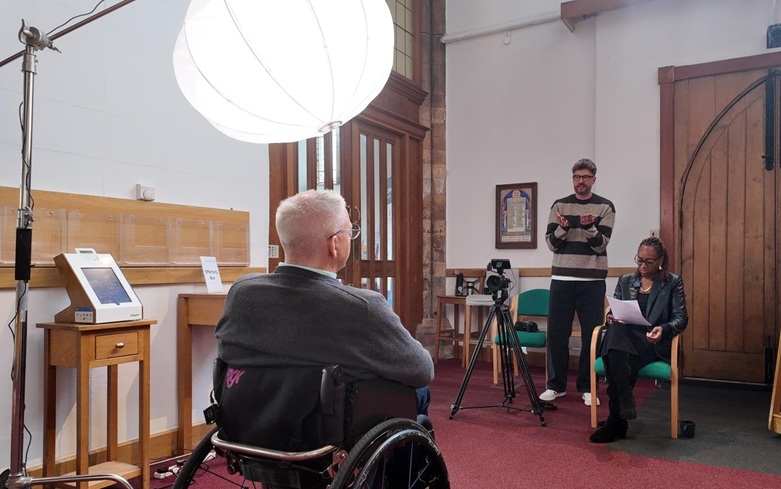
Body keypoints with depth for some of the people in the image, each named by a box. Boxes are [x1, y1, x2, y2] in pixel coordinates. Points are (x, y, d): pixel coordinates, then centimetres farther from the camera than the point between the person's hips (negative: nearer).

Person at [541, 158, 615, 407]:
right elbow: (551, 243, 0)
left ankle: (587, 387, 16)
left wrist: (589, 227, -25)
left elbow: (601, 245, -7)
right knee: (556, 333, 4)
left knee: (591, 335, 3)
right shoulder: (559, 205, 7)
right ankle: (556, 385, 17)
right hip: (561, 279, 1)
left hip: (592, 281, -1)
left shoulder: (605, 207, 2)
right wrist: (562, 228, -19)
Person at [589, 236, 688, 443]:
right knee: (615, 331, -39)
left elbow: (681, 318, 1)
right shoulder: (625, 281, 20)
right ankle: (625, 407, -40)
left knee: (616, 362, -36)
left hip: (653, 343, -3)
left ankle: (616, 419, -28)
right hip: (624, 339, 3)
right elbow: (613, 312, 14)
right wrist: (610, 317, -12)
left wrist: (664, 329, -21)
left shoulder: (673, 282, 11)